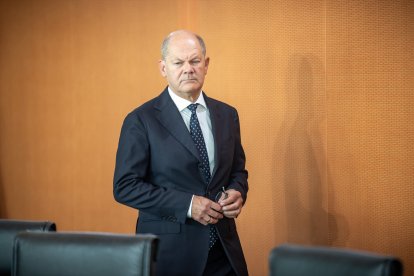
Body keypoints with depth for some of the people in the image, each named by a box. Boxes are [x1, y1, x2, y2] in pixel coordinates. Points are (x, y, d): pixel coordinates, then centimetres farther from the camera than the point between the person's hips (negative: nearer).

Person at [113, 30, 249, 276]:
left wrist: (237, 192, -7)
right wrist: (187, 205, -18)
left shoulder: (227, 115, 8)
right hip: (170, 251, -4)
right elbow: (125, 186, -10)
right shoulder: (141, 121, -7)